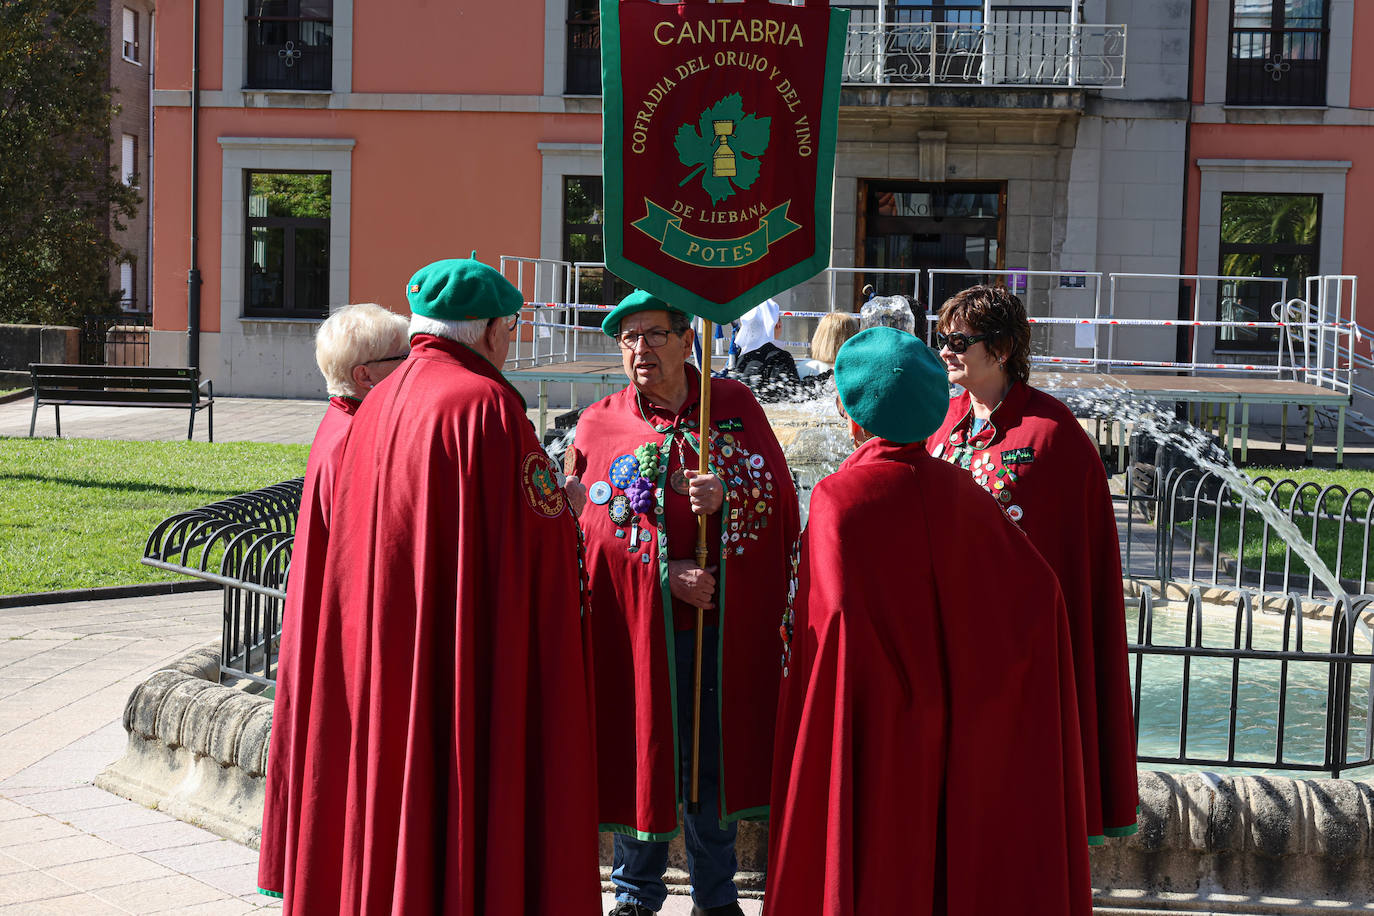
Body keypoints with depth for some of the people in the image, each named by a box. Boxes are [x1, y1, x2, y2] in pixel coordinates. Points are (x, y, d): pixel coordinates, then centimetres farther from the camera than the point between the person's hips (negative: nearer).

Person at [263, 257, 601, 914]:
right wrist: (571, 504, 6)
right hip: (473, 664, -8)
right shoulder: (484, 404, -15)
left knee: (387, 796, 15)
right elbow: (545, 523, -15)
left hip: (378, 660, 8)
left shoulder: (376, 406, 9)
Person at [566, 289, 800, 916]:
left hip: (722, 621, 1)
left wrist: (728, 495, -21)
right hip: (635, 620, 0)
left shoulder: (734, 407, 4)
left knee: (713, 756, 7)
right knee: (640, 750, 5)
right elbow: (588, 531, -3)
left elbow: (779, 498, -1)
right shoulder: (598, 426, 3)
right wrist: (663, 571, -16)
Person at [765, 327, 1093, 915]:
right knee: (942, 857, 17)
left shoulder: (839, 498, -16)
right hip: (949, 730, 5)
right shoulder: (958, 492, -2)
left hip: (868, 731, -5)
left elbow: (836, 619, -26)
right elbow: (1038, 587, -2)